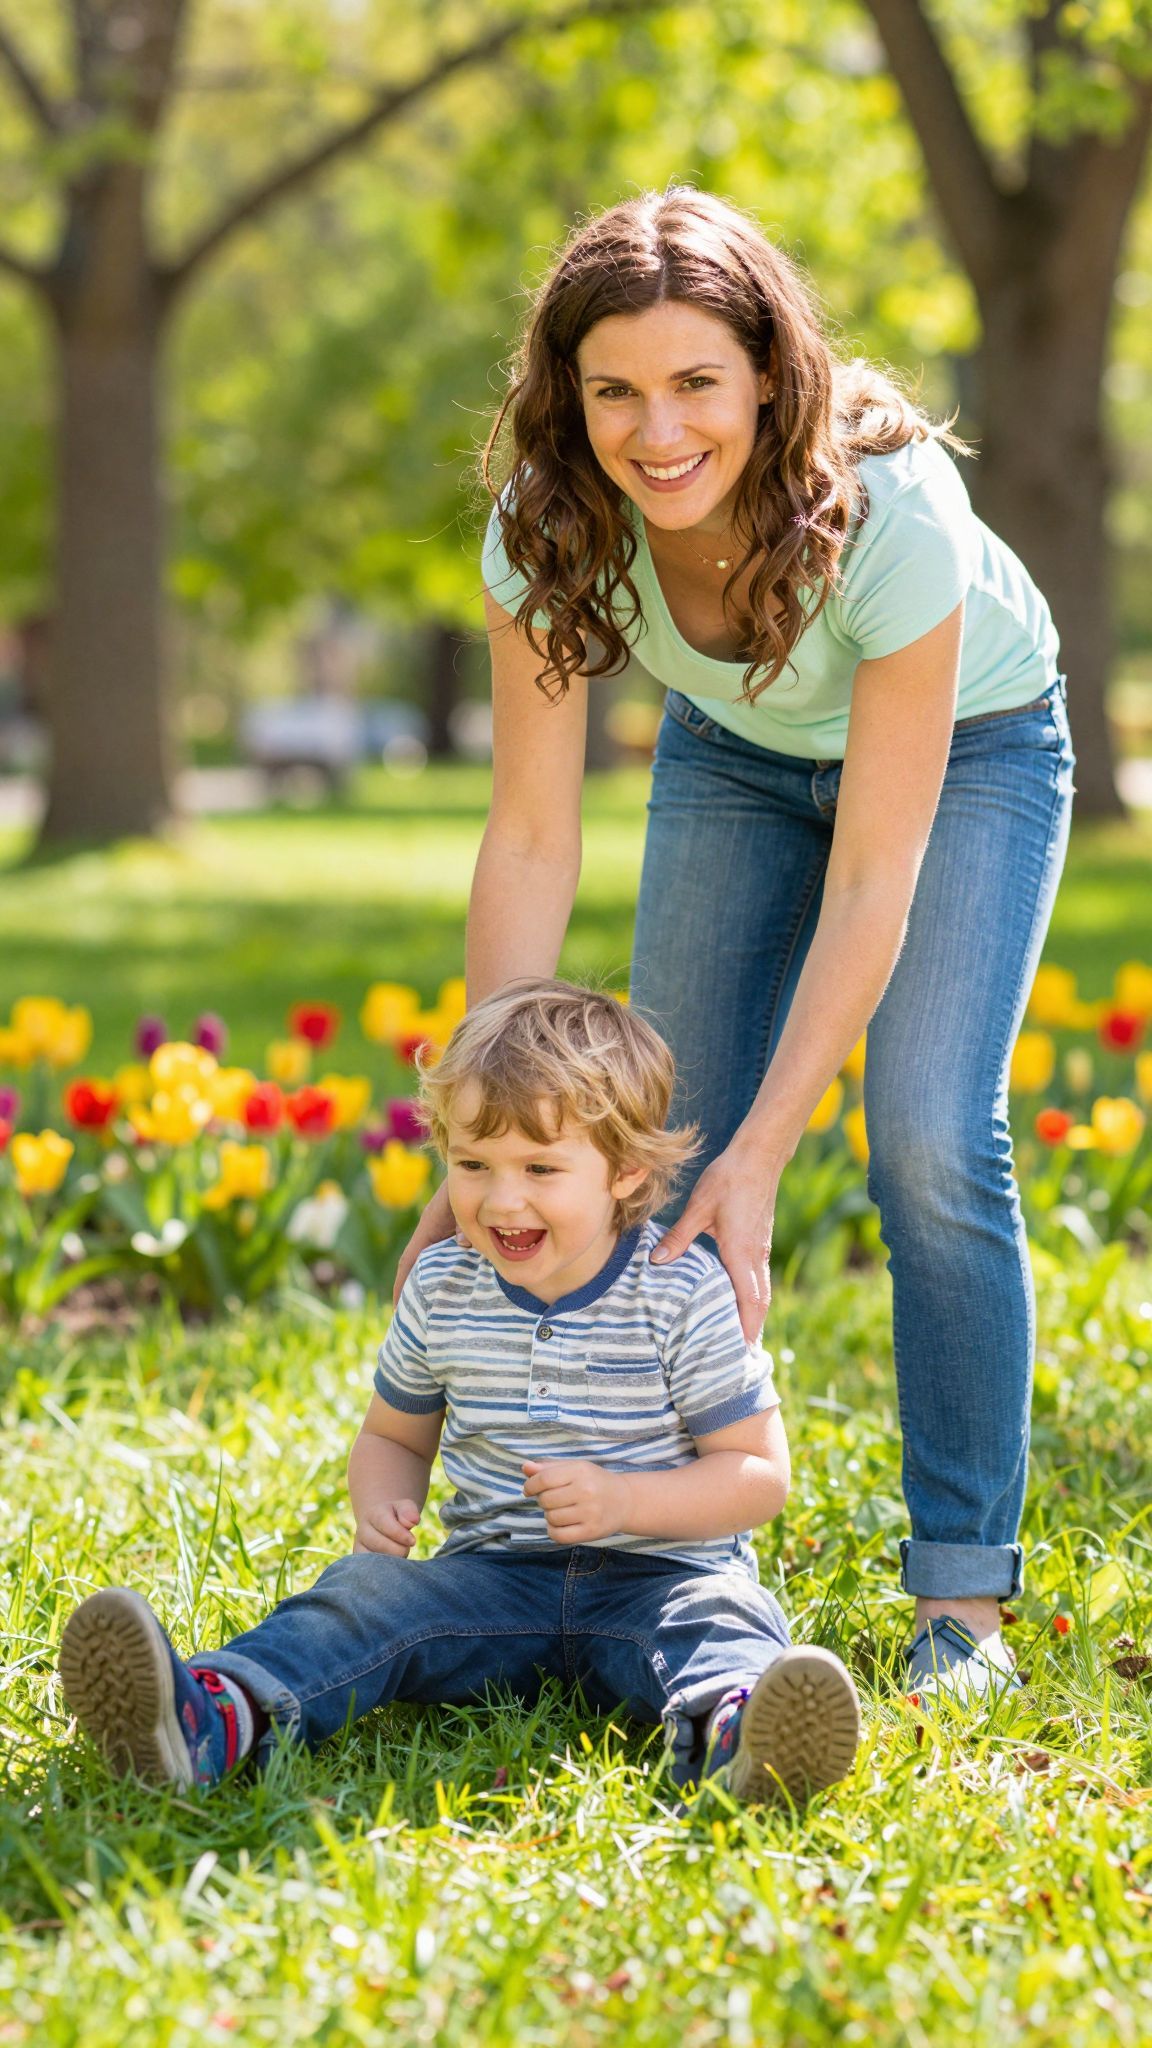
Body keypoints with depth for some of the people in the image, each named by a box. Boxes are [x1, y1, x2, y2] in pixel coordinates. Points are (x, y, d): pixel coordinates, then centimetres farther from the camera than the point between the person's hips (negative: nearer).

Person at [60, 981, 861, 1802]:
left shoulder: (686, 1295, -8)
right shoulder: (441, 1289, 5)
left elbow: (760, 1474, -7)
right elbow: (395, 1433, 20)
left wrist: (625, 1501, -22)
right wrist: (382, 1508, -4)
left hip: (659, 1572, -3)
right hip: (496, 1573, 3)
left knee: (719, 1616, -34)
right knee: (370, 1592, -23)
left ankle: (735, 1728, -68)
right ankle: (220, 1715, -49)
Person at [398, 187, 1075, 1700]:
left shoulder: (890, 508, -39)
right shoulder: (550, 524, -28)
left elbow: (873, 877, -35)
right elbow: (532, 842, -23)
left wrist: (763, 1157, -37)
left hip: (968, 741, -3)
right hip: (739, 753, 4)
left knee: (932, 1142, -19)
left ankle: (963, 1594, -8)